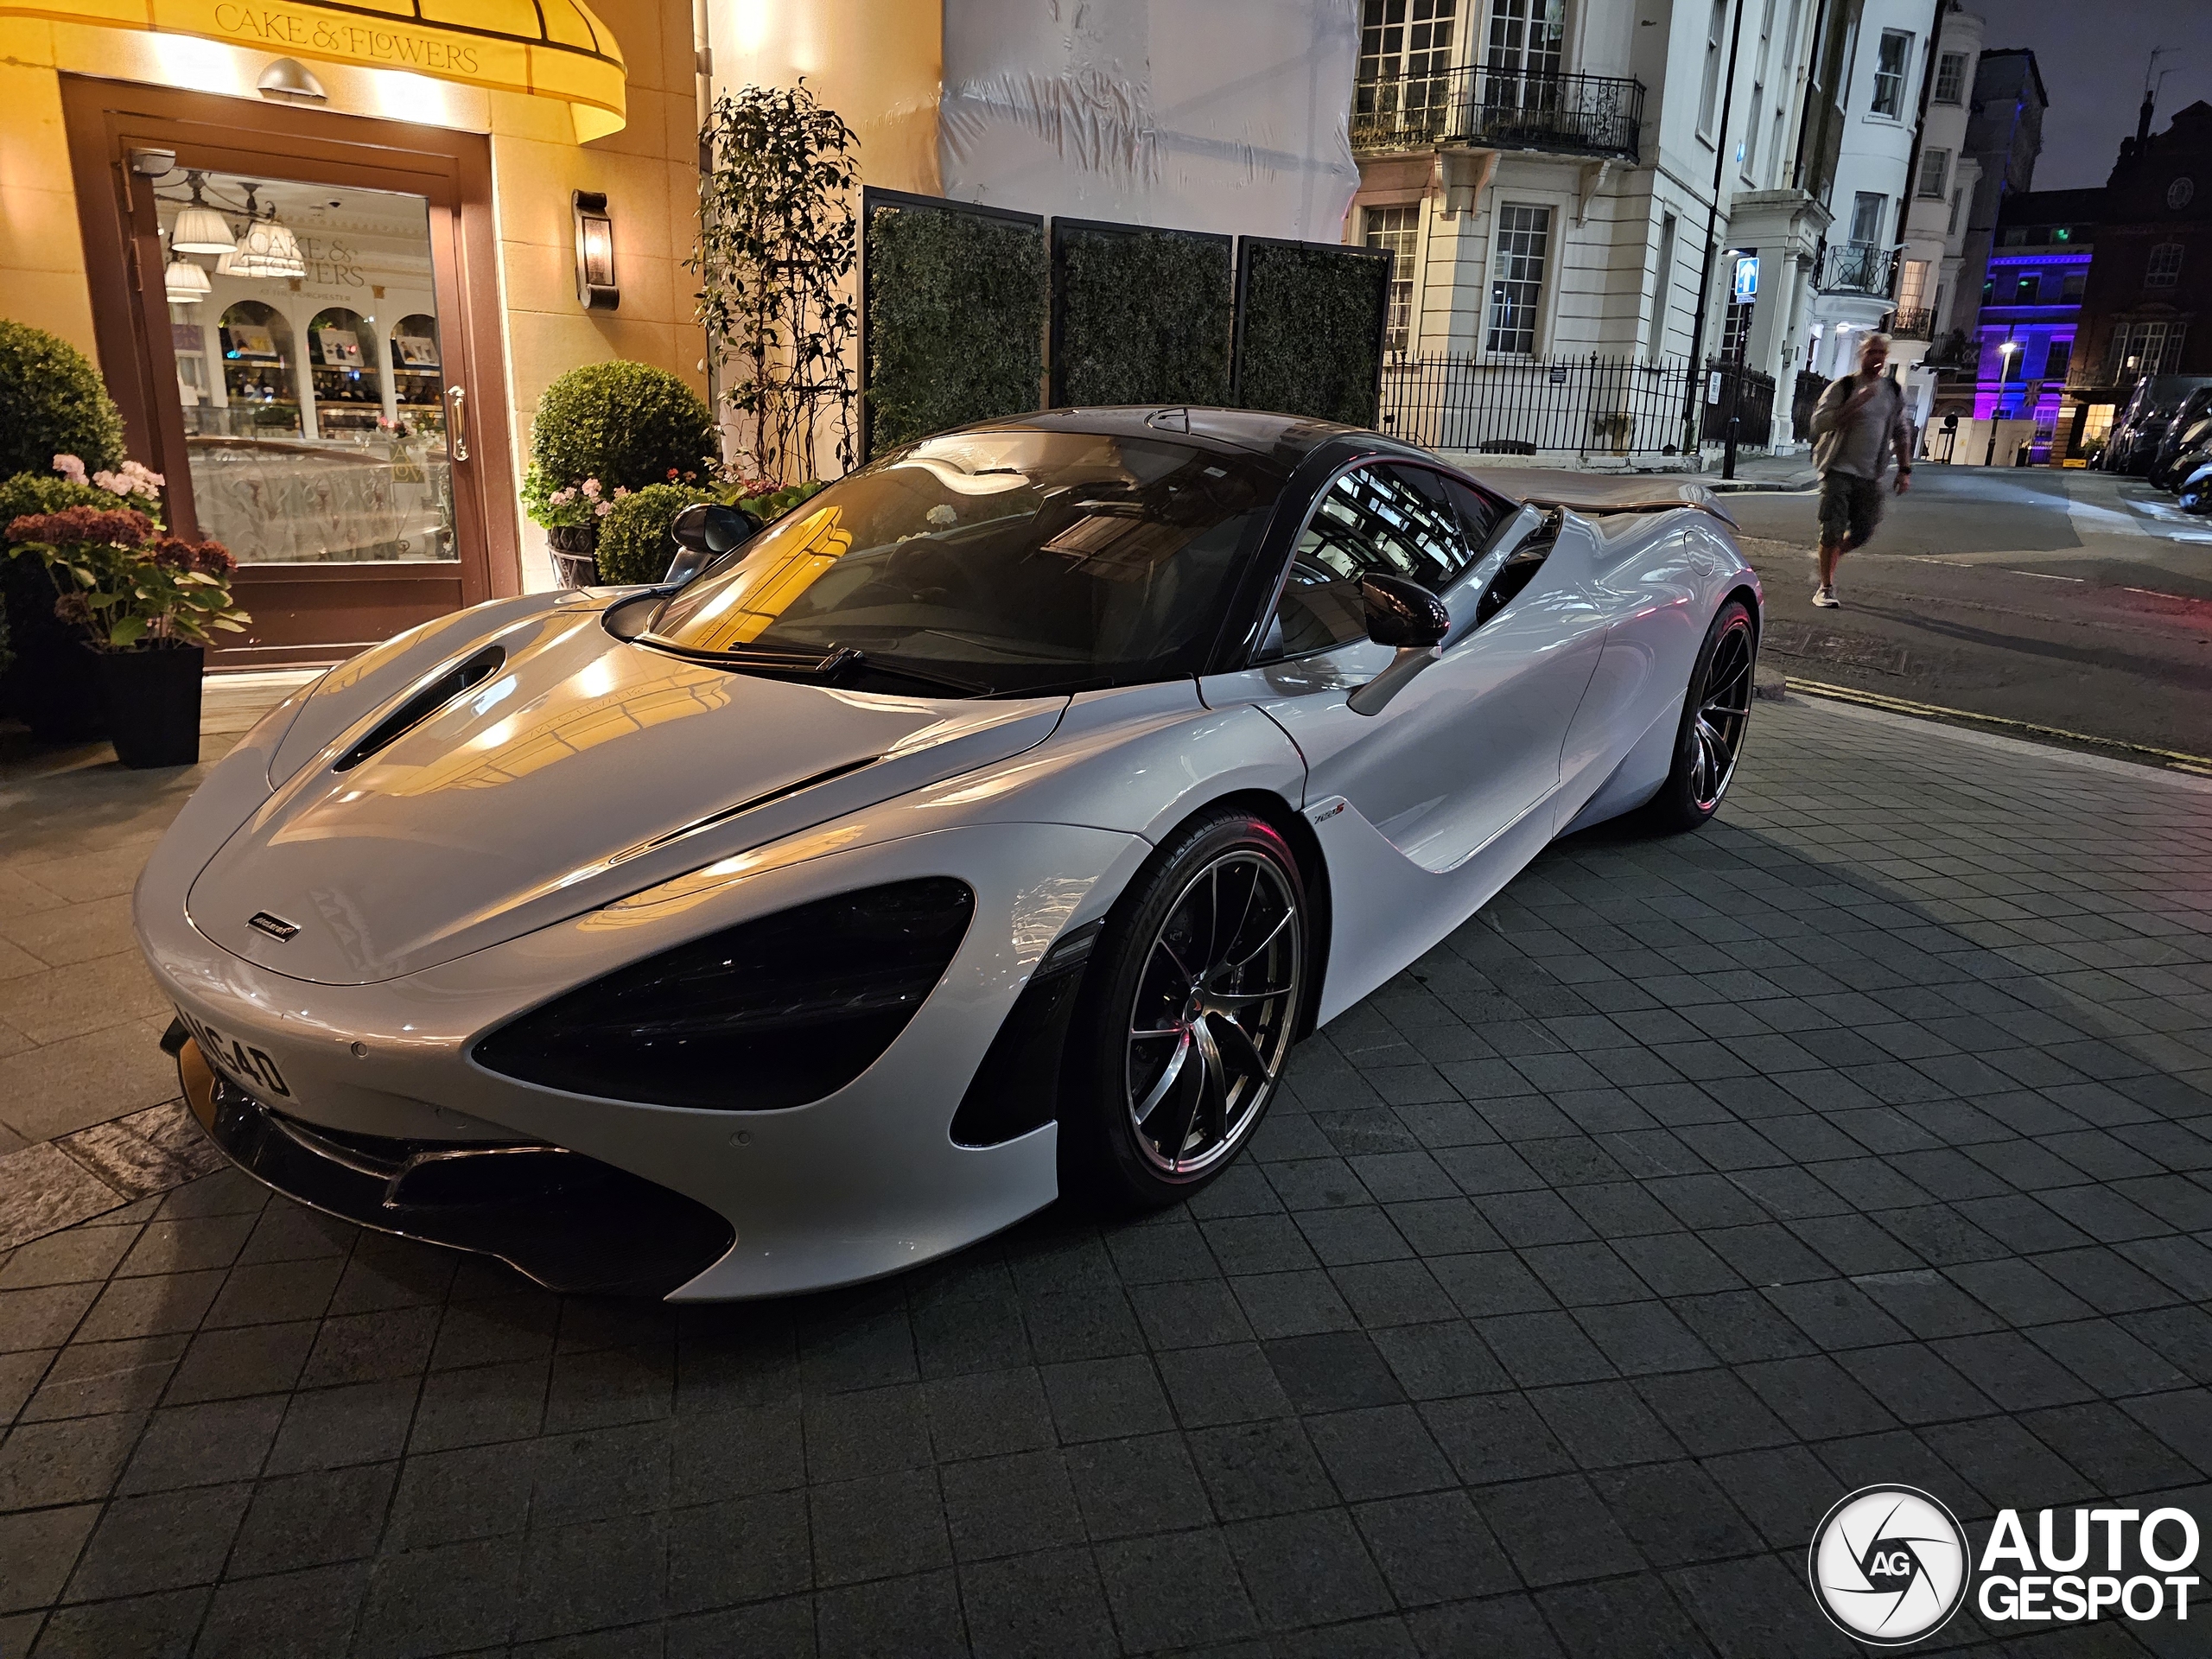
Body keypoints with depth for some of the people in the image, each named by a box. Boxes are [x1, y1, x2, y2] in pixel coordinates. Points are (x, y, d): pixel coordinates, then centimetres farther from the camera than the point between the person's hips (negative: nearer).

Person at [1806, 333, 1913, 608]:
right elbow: (1819, 422, -15)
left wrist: (1905, 469, 11)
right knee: (1833, 530, -9)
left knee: (1862, 532, 5)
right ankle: (1825, 587, 1)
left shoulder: (1893, 392, 11)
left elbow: (1901, 433, 18)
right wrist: (1856, 403, -22)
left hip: (1870, 476, 5)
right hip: (1839, 470, -5)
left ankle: (1828, 561, 32)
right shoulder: (1842, 387, -4)